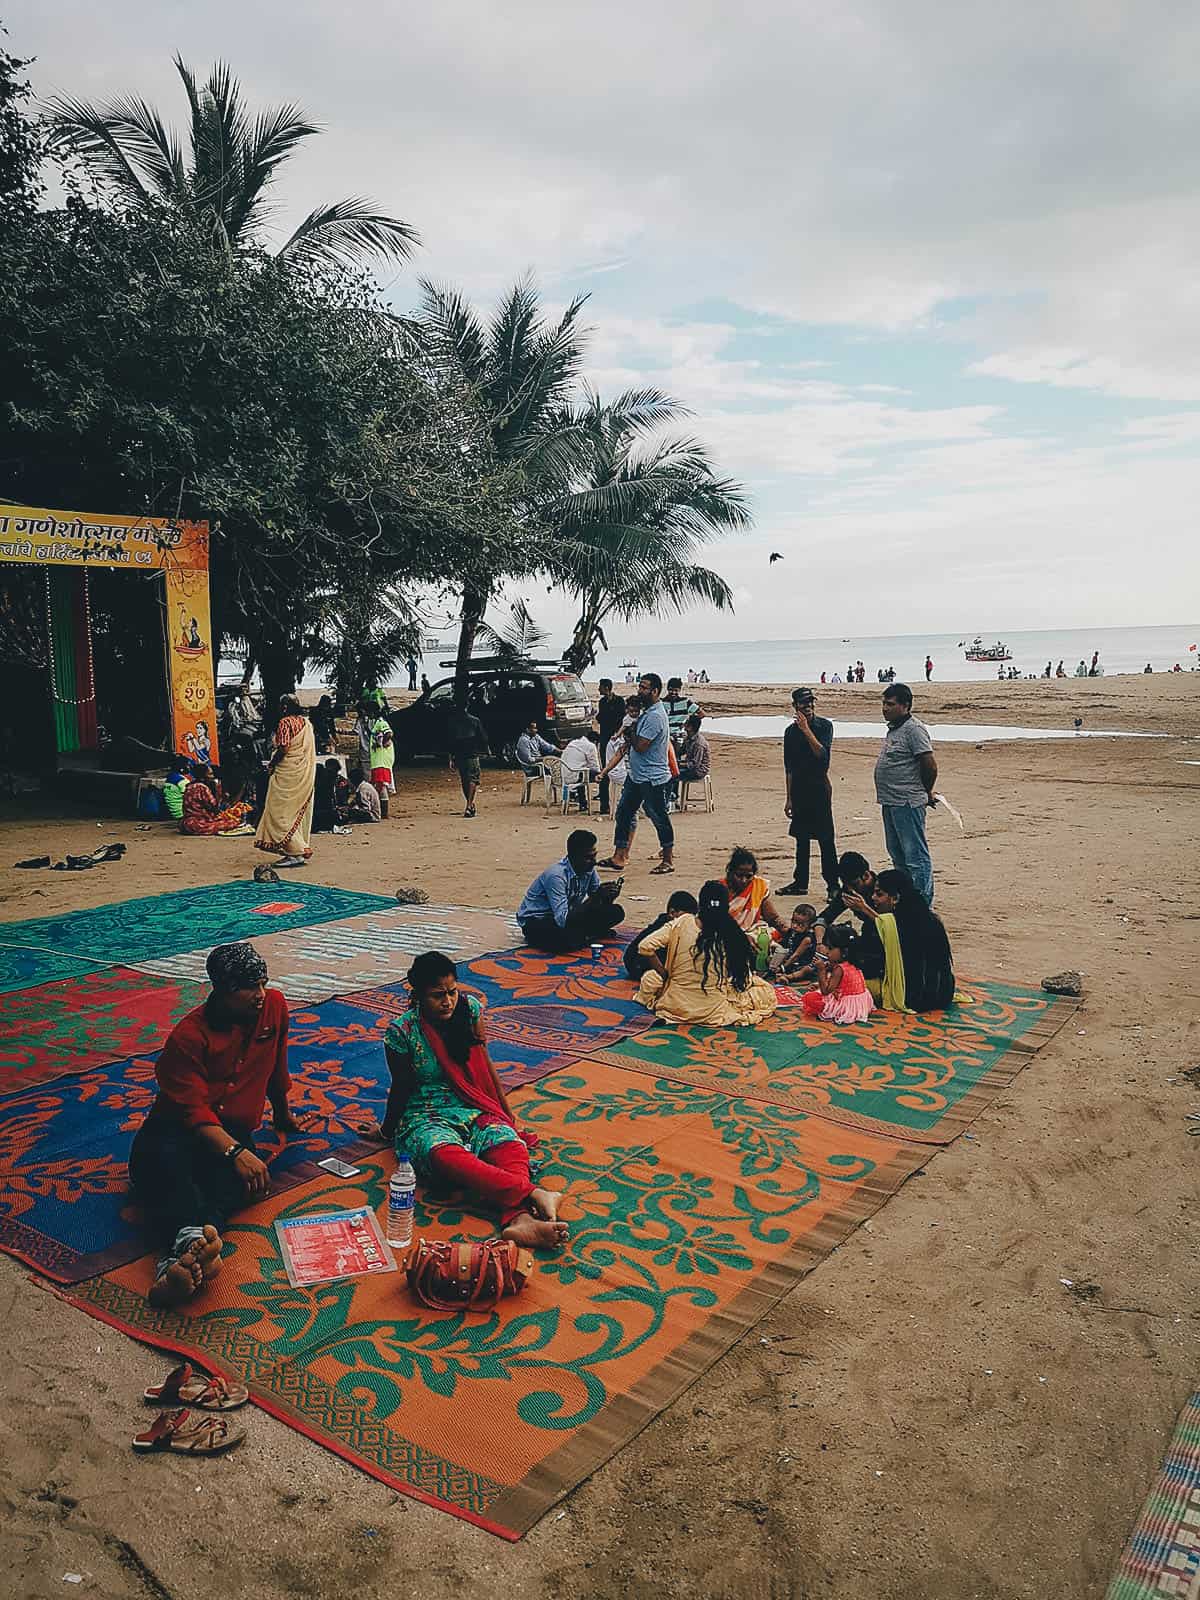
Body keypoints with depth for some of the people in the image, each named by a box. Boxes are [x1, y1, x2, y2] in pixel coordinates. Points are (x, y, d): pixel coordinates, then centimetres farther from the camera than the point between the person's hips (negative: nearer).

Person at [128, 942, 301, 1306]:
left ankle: (179, 1262, -62)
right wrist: (235, 1152, -35)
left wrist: (282, 1115, 36)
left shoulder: (274, 1006, 3)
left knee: (237, 1178, -36)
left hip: (234, 1131, 3)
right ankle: (191, 1239, -70)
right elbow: (193, 1110, -19)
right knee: (165, 1168, -40)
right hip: (175, 1127, -2)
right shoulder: (189, 1035, -10)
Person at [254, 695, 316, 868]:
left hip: (288, 773, -8)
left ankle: (295, 853, -9)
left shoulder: (285, 722, -11)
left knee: (281, 811, -4)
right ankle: (300, 849, 15)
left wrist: (271, 765, -7)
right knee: (299, 811, 13)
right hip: (305, 773, 8)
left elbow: (283, 748, -19)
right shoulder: (306, 722, 12)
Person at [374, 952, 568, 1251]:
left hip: (473, 1110, 4)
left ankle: (518, 1219, -58)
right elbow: (401, 1089, 5)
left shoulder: (469, 1008, 0)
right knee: (447, 1157, -40)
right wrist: (387, 1131, 18)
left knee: (512, 1146, -31)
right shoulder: (401, 1033, -10)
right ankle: (532, 1194, -56)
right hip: (425, 1117, -4)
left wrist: (506, 1112, 17)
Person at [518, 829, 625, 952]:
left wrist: (609, 896, -23)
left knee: (616, 912, -7)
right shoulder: (556, 876, -30)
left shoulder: (589, 869, -7)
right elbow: (562, 920, -36)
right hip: (535, 921, -7)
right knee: (570, 938, -39)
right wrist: (596, 896, -38)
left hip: (567, 916, 7)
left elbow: (602, 905, 2)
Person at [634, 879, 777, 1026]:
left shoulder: (683, 923, -11)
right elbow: (744, 979, -7)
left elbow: (645, 947, -12)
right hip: (712, 1011, -2)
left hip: (676, 1005, 2)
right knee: (767, 991, 16)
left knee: (649, 976, 32)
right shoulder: (732, 935, -13)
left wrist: (664, 974, 1)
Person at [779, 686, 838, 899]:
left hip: (819, 787, -4)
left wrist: (806, 729, -21)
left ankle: (833, 885, -2)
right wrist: (788, 798, 10)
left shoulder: (824, 726, -3)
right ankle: (800, 882, 19)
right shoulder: (791, 732, 8)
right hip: (799, 789, 4)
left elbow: (821, 753, -17)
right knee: (801, 838, 11)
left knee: (825, 838, -6)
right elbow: (789, 768, 11)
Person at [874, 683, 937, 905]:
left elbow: (930, 765, -18)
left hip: (907, 803, -10)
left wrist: (926, 792, -3)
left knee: (915, 855, -6)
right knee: (897, 854, 18)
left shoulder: (914, 729, -15)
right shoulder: (894, 729, 15)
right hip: (890, 802, 11)